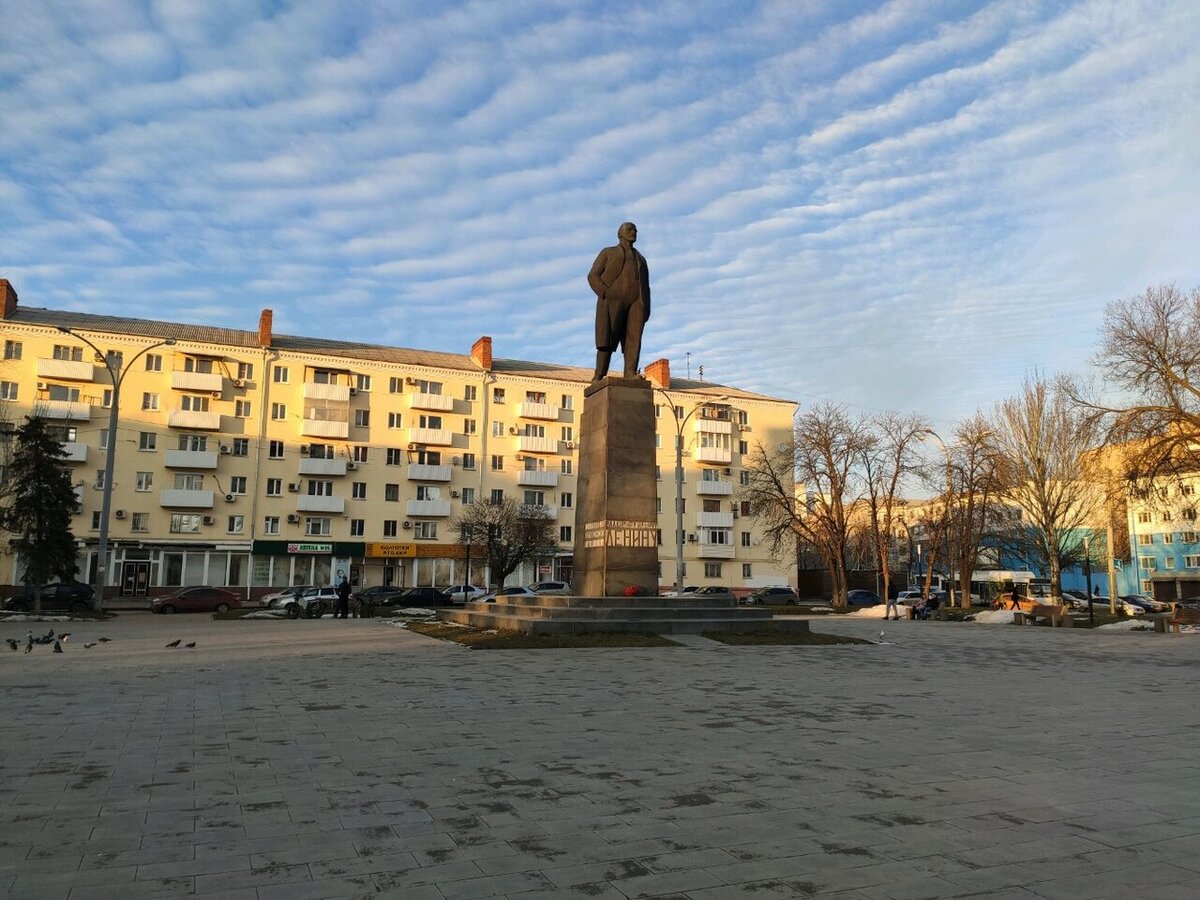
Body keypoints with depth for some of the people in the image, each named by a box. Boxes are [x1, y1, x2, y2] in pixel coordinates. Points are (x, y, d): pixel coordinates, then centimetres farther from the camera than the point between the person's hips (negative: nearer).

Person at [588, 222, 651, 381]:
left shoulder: (640, 259, 30)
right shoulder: (607, 252, 18)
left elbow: (645, 287, 22)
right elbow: (593, 276, 5)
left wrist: (646, 310, 5)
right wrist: (605, 294, -13)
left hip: (636, 302, 3)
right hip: (613, 300, -3)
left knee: (634, 336, -16)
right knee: (607, 338, -16)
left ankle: (631, 374, -27)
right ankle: (599, 377, -19)